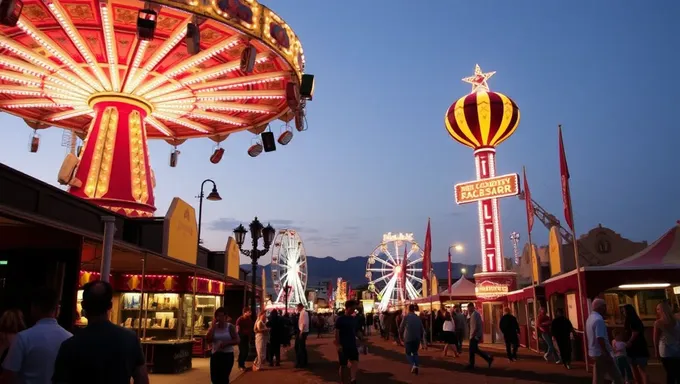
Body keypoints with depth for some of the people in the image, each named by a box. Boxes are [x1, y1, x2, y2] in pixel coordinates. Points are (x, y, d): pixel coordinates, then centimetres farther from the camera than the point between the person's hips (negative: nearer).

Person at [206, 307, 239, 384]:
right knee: (214, 378, 8)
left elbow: (237, 340, -7)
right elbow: (208, 340, -8)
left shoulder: (230, 327, -3)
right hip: (215, 355, 3)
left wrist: (226, 343, -20)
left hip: (227, 355, -3)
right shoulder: (213, 327, 5)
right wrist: (213, 326, -12)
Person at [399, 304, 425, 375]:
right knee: (415, 352, 20)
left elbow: (401, 328, -2)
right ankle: (416, 366, 7)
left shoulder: (406, 317, -6)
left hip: (408, 338, -3)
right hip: (417, 338, 4)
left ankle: (413, 365, -14)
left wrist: (401, 336, 13)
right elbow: (422, 329, 6)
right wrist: (421, 337, 16)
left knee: (408, 353, 9)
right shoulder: (418, 317, 5)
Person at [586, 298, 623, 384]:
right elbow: (600, 339, -25)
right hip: (601, 353, -9)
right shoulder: (599, 319, -19)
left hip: (594, 352, 9)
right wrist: (608, 355, -21)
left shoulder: (590, 318, 11)